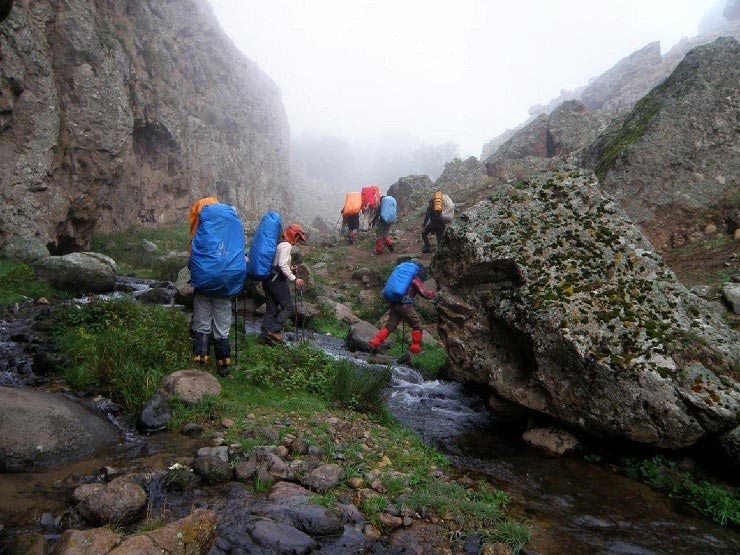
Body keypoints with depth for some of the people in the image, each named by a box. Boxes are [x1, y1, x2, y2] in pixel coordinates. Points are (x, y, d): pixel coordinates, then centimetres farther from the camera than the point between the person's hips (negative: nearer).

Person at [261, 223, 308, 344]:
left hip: (269, 279, 10)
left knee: (271, 308, 10)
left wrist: (290, 269, 19)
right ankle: (275, 331, -9)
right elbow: (282, 265, -21)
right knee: (288, 306, -4)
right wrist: (294, 279, -21)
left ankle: (266, 334, 10)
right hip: (277, 280, -10)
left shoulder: (279, 244, 20)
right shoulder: (286, 245, -10)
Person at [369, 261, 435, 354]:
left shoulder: (402, 273, 19)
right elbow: (425, 293, -2)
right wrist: (434, 293, 16)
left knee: (390, 325, 13)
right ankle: (416, 348, 11)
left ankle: (375, 342, 4)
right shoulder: (415, 278, 1)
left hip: (393, 303, 6)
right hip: (404, 305, -6)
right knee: (417, 325, 8)